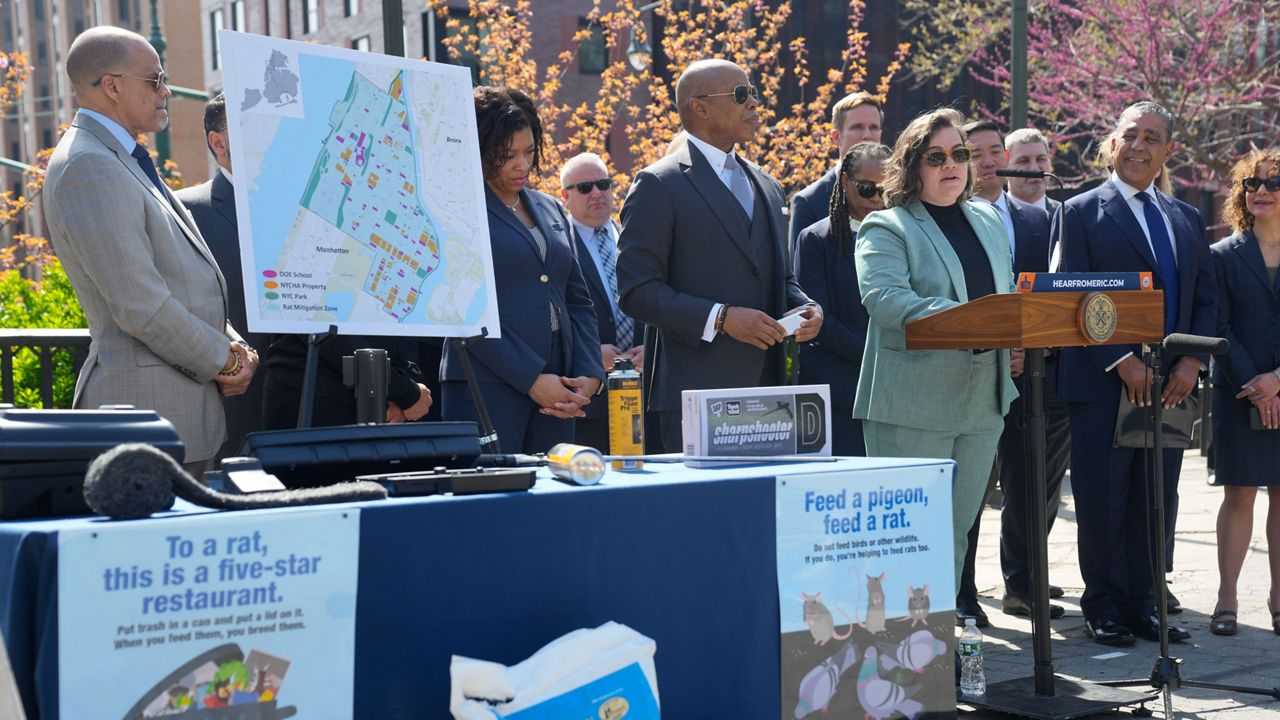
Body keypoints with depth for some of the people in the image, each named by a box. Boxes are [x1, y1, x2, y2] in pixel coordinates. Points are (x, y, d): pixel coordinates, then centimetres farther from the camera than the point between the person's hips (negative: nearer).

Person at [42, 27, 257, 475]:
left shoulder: (125, 162, 20)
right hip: (151, 403, -10)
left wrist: (234, 345, 6)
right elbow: (139, 304, -20)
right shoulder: (88, 168, -14)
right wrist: (223, 360, -8)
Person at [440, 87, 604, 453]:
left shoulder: (550, 209, 19)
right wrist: (531, 379, -14)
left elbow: (578, 302, 19)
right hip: (486, 391, -6)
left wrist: (590, 375, 3)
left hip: (556, 396, 6)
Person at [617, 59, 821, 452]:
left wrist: (803, 307, 5)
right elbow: (636, 291, -10)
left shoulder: (767, 187, 21)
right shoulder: (659, 185, -3)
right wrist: (720, 319, -19)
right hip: (695, 391, -7)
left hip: (766, 389, 7)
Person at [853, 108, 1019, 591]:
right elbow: (884, 297, -20)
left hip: (982, 403, 6)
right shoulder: (886, 228, -4)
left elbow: (1007, 296, 25)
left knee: (957, 529, 11)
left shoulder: (988, 221, 18)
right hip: (912, 406, -6)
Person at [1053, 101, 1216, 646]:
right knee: (1104, 500, -1)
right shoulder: (1081, 212, 1)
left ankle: (1142, 603, 16)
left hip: (1170, 386, 5)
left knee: (1157, 500, 7)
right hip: (1103, 383, -5)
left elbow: (1207, 299, 14)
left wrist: (1192, 361, -3)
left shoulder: (1187, 220, 17)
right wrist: (1123, 361, -14)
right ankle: (1104, 606, 10)